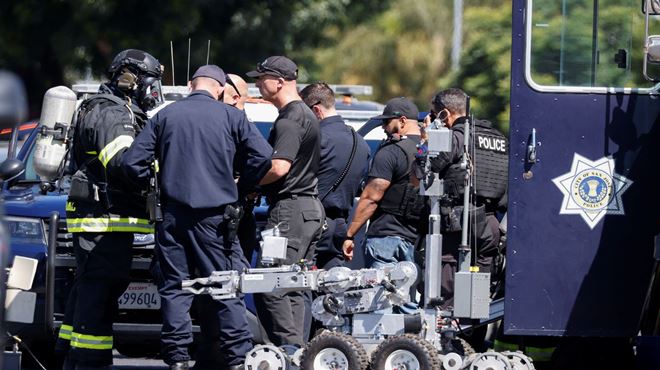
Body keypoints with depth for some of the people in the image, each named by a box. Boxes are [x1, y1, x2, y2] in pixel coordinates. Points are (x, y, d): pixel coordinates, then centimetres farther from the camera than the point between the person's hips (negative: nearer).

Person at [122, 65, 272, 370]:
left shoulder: (165, 116, 6)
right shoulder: (230, 117, 2)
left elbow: (133, 162, 3)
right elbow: (263, 156, -5)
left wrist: (150, 187, 20)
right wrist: (243, 185, 11)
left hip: (173, 215, 1)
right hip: (215, 216, -1)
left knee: (174, 287, 6)